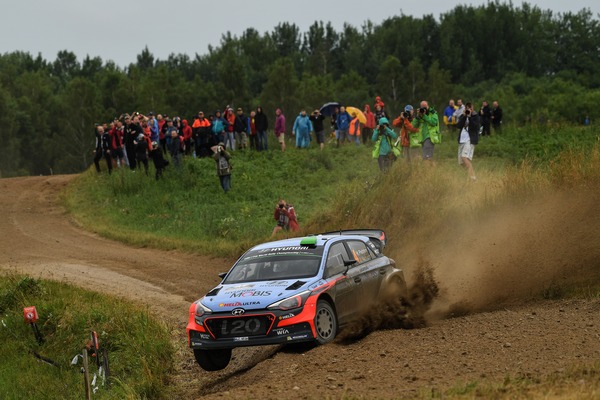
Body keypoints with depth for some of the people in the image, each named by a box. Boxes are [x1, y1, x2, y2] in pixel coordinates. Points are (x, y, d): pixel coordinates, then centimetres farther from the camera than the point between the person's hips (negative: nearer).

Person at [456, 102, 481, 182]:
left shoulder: (475, 116, 2)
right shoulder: (462, 117, 15)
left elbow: (475, 127, -13)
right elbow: (458, 126, -1)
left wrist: (469, 117, -15)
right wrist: (464, 116, -8)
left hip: (470, 140, -7)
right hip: (462, 140, 7)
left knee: (465, 157, -26)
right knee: (461, 162, 7)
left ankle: (472, 177, -28)